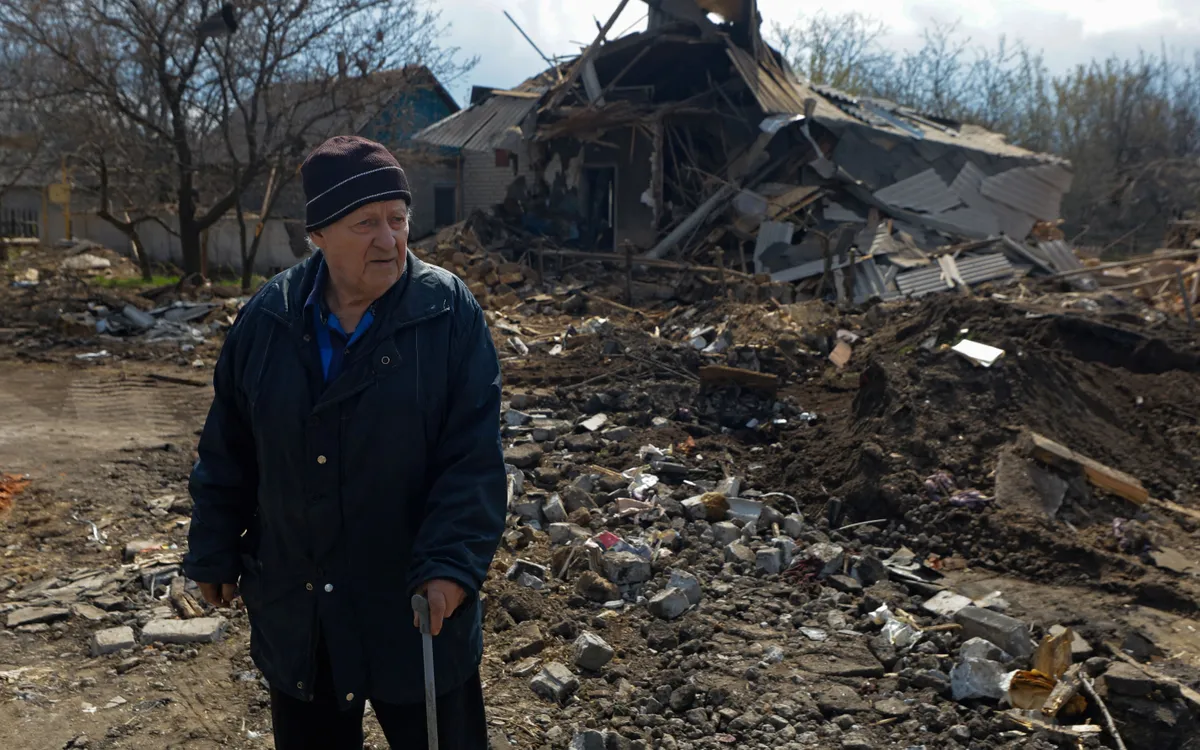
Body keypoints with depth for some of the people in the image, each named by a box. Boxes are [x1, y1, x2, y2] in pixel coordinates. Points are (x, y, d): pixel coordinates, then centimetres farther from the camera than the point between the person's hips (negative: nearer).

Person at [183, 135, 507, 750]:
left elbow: (475, 457, -15)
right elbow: (227, 453, 6)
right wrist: (214, 556, 9)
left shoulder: (450, 313, -13)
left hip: (415, 607, -3)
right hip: (292, 611, 3)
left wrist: (450, 564, -22)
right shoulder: (267, 318, -3)